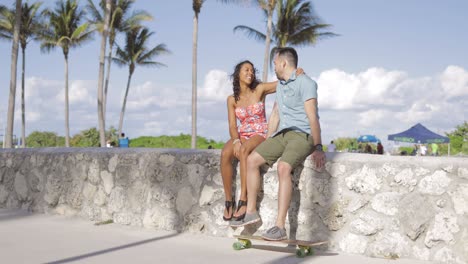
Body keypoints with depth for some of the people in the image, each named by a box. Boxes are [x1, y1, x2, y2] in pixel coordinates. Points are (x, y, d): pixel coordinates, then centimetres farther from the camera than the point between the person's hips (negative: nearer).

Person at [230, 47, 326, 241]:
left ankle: (280, 226, -33)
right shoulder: (280, 85, 18)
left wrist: (318, 148, -25)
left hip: (303, 135, -8)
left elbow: (312, 116, -18)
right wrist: (267, 142, 23)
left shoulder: (305, 83, -10)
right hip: (283, 134, 9)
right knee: (252, 159, -3)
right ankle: (251, 212, 5)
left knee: (283, 167, -32)